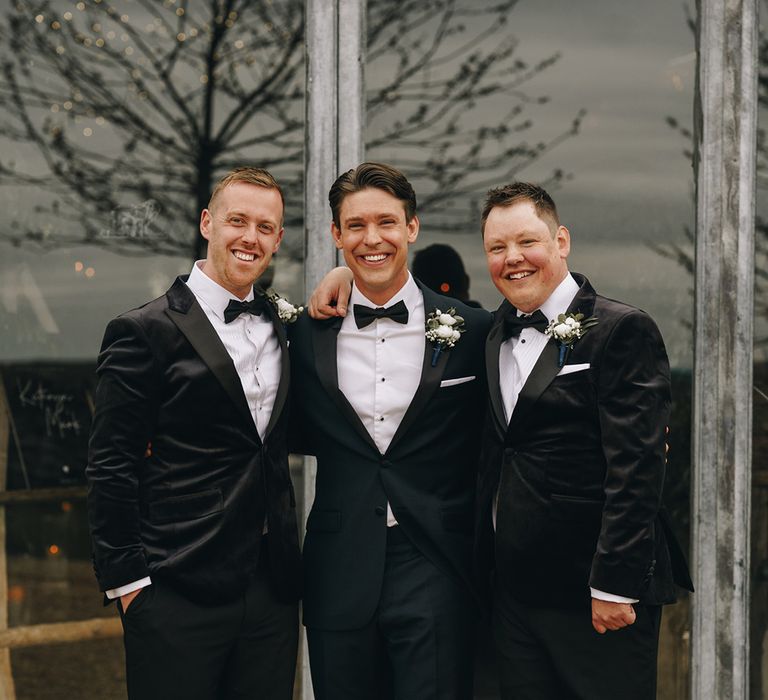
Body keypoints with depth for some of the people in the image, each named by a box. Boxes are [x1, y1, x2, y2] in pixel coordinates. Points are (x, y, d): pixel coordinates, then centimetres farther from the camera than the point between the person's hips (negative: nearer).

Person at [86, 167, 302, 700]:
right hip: (179, 596, -5)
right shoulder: (145, 331, -5)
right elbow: (111, 467, -6)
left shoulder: (284, 324, 13)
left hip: (272, 593, 6)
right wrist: (126, 580, -10)